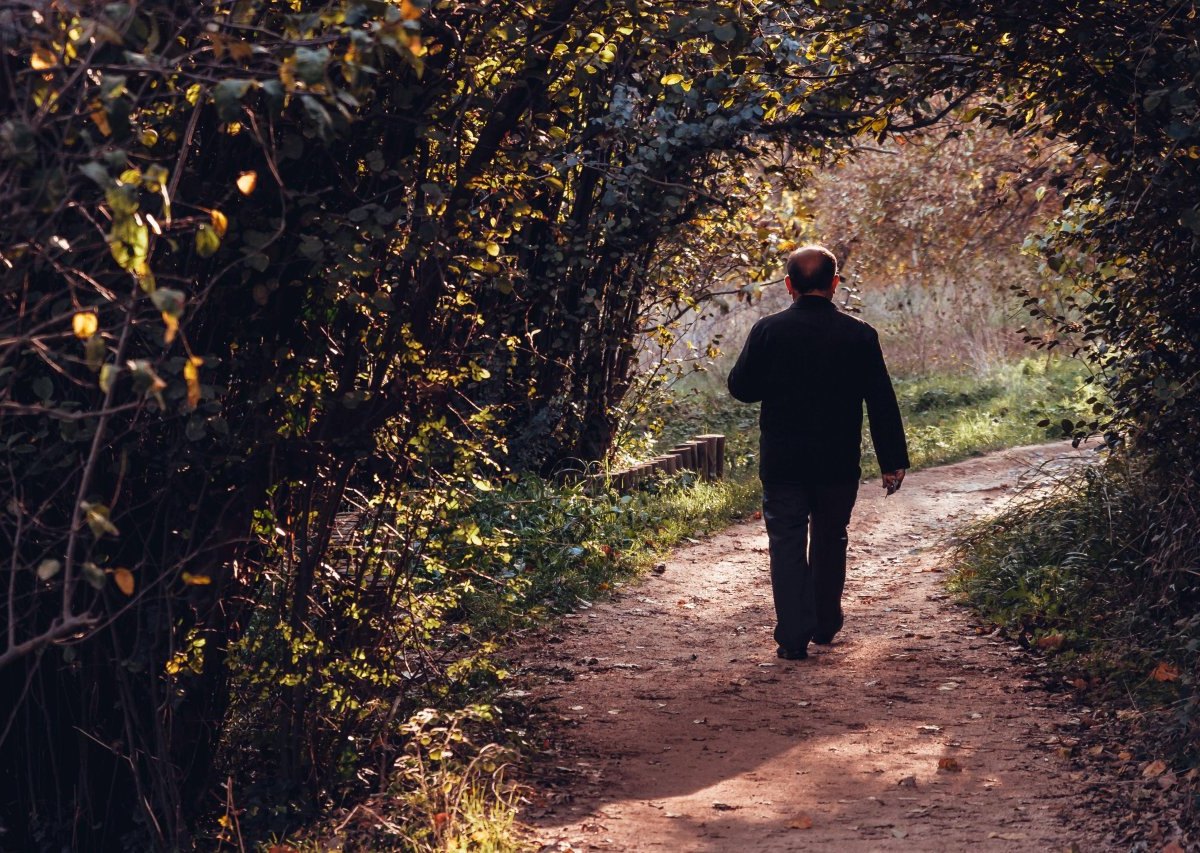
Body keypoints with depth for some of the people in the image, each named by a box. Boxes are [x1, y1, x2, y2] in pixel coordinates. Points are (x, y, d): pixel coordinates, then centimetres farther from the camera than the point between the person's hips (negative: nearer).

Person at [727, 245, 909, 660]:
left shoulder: (768, 330, -7)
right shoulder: (859, 335, -4)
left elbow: (741, 388, -2)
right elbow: (882, 404, -3)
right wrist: (893, 461, 2)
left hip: (782, 462, -1)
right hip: (839, 463, 1)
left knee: (787, 544, 2)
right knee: (829, 541, 18)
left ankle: (794, 636, -5)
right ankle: (825, 625, 29)